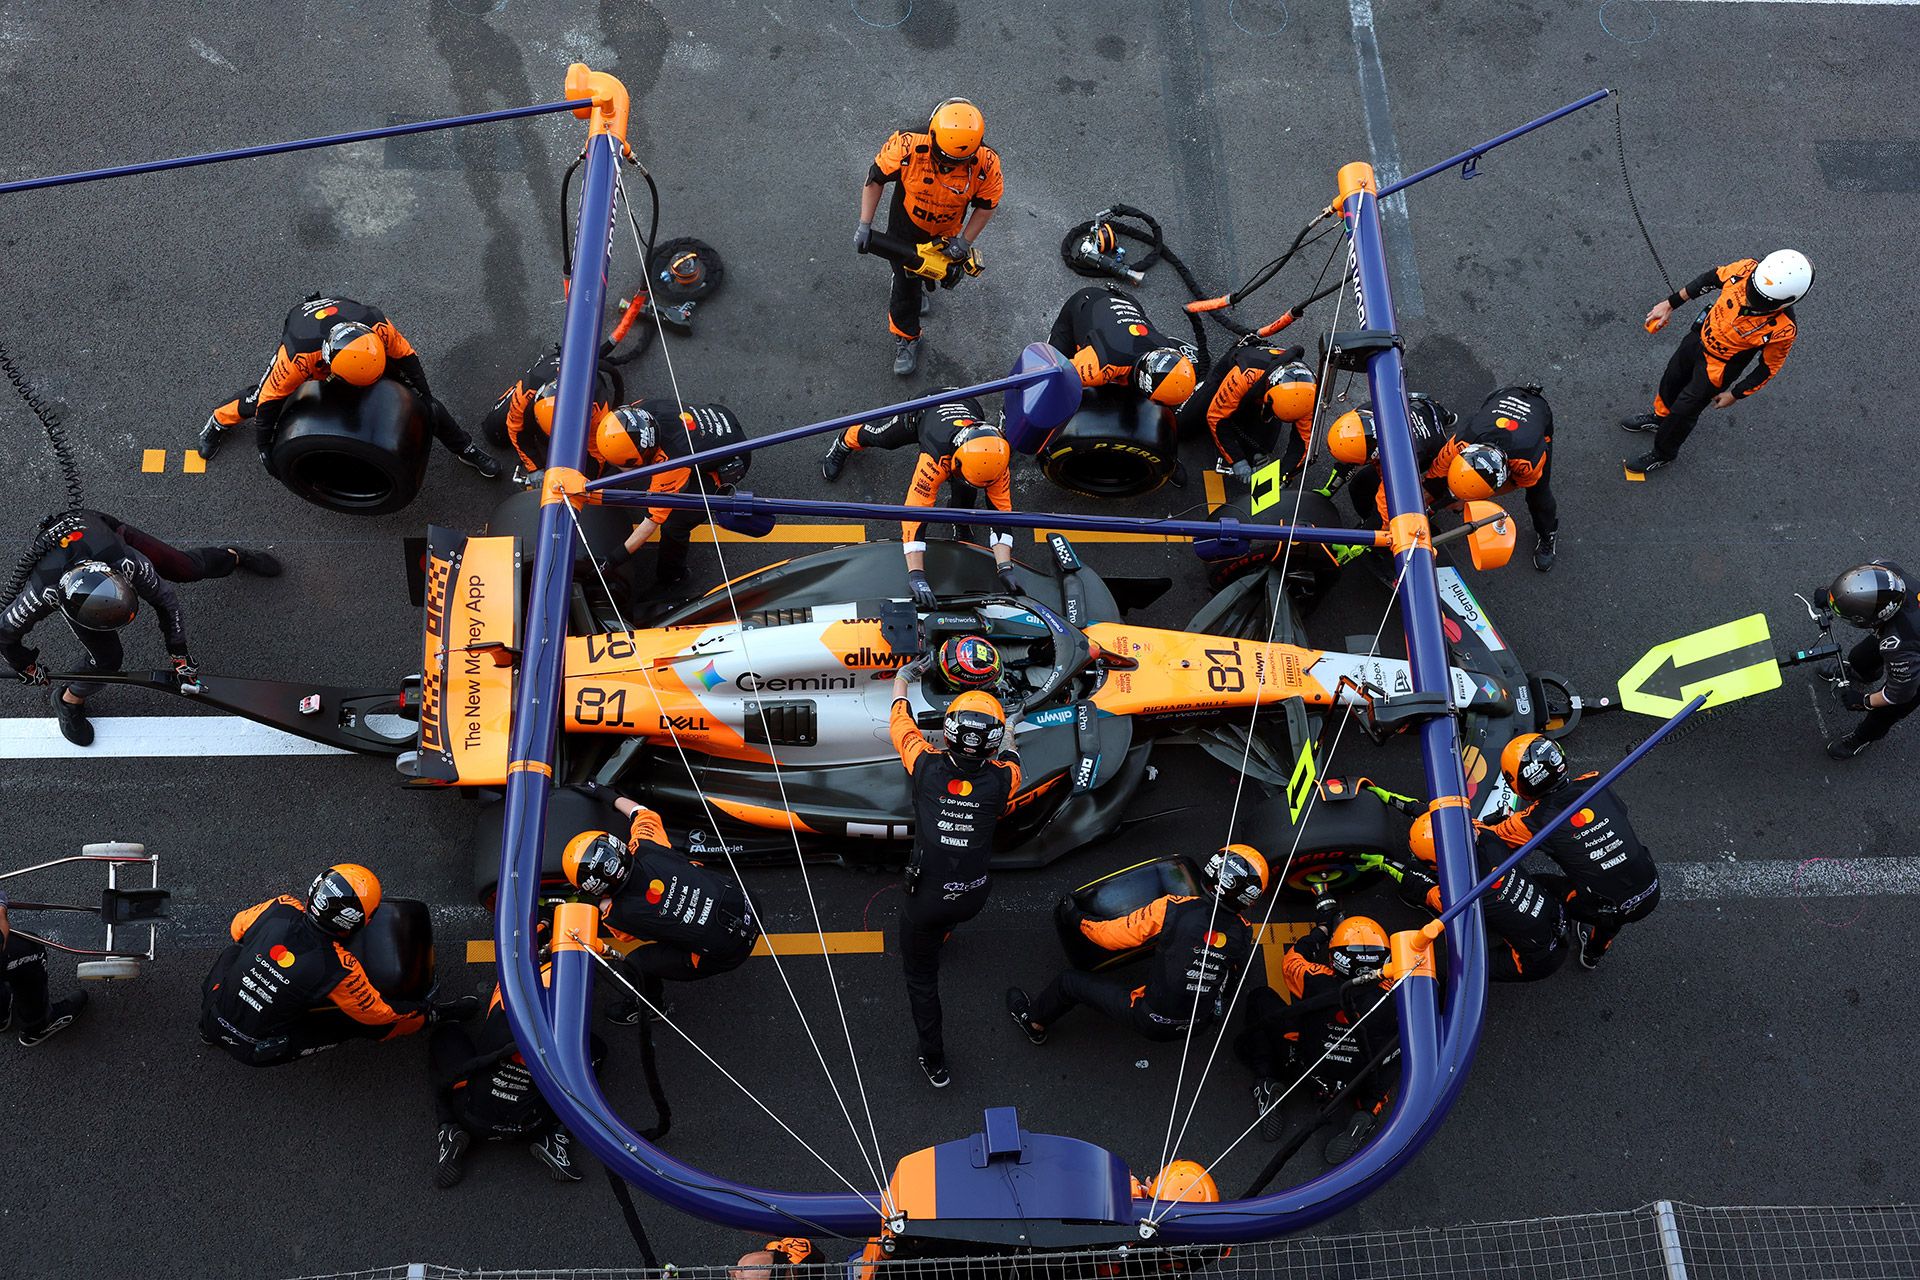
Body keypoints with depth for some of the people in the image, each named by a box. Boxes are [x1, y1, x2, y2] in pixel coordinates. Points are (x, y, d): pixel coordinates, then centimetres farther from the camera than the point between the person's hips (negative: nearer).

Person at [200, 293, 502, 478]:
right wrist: (263, 445, -21)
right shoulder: (297, 355, -45)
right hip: (306, 338, -1)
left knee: (419, 397, -3)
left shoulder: (377, 326, -42)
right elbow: (272, 398, -31)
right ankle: (219, 423, 38)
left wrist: (425, 399, -14)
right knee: (259, 398, 4)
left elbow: (406, 355, -21)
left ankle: (465, 448, 15)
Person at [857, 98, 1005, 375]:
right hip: (905, 227, -2)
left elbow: (987, 204, -14)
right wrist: (864, 225, -17)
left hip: (945, 233, 2)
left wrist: (965, 241, -17)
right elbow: (875, 179, -20)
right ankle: (906, 338, 33)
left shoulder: (986, 164, -34)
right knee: (905, 283, 9)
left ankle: (924, 287, 65)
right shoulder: (907, 145, -37)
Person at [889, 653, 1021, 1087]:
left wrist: (903, 678, 20)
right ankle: (944, 933, 67)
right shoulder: (1001, 780, -17)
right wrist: (1001, 726, 31)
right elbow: (1008, 756, 10)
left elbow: (900, 721, 1)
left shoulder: (927, 767, -19)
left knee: (921, 976, 18)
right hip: (973, 896, 2)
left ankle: (935, 1063, 26)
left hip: (926, 898, -1)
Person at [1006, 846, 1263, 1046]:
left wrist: (1080, 921, 5)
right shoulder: (1242, 933, -12)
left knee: (1069, 981, 15)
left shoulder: (1173, 909, -25)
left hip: (1152, 1021, -5)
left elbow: (1110, 936, -15)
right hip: (1200, 1023, 5)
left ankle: (1034, 1022, 43)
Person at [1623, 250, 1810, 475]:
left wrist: (1734, 394, -7)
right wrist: (1670, 304, -1)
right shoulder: (1747, 269, -30)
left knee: (1683, 411, 14)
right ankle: (1659, 418, 62)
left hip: (1718, 368, -5)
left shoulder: (1782, 329, -37)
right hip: (1700, 336, 5)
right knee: (1672, 379, 29)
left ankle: (1662, 454, 44)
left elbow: (1769, 366, -19)